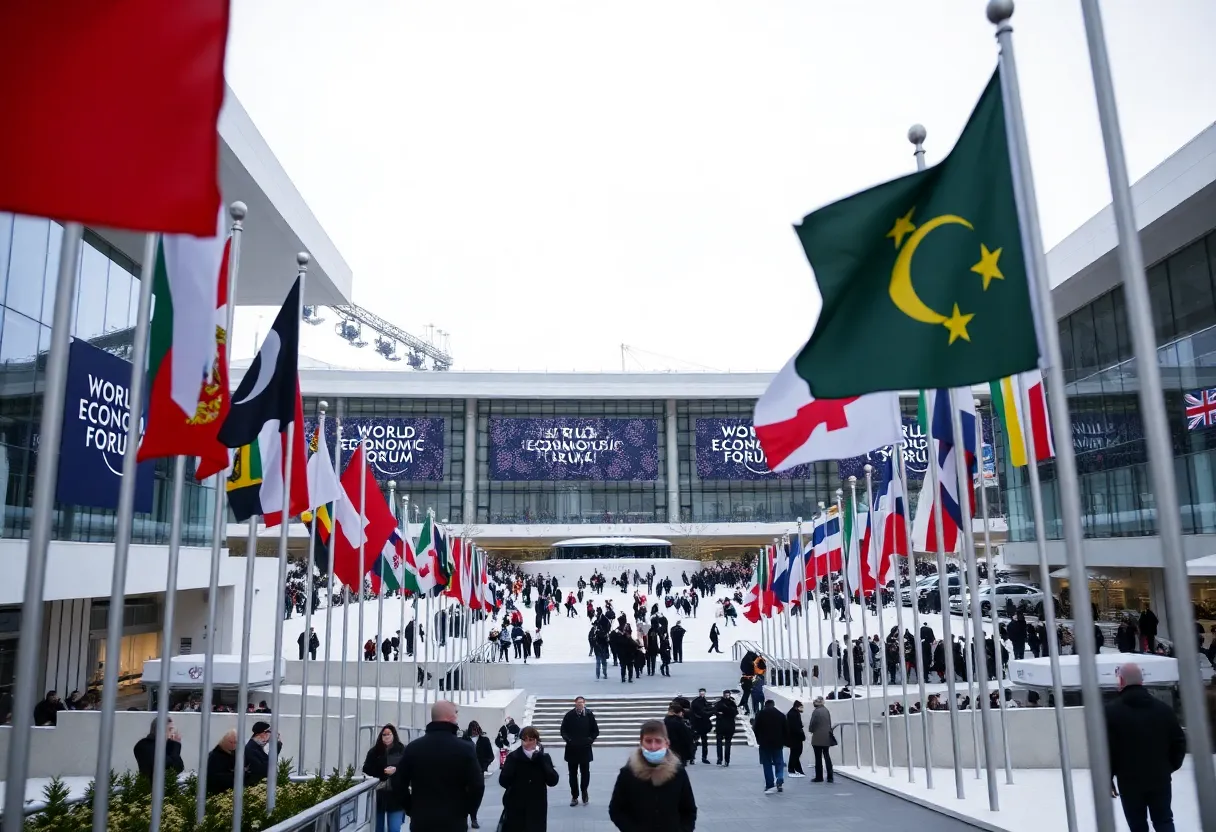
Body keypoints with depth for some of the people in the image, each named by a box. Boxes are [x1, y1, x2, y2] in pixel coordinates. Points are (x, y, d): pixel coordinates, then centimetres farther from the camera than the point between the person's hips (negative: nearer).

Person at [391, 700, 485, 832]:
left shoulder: (413, 747, 1)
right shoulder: (465, 748, -10)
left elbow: (397, 782, 4)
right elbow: (477, 785, -12)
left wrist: (411, 809, 14)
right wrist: (468, 810, 4)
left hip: (420, 821, 3)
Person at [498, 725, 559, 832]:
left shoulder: (544, 758, 0)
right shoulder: (513, 757, -3)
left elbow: (553, 781, -11)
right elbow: (503, 782, -12)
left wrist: (541, 760, -18)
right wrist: (514, 762, -20)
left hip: (537, 809, 1)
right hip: (515, 808, 0)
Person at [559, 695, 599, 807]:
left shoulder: (589, 715, -4)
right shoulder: (569, 715, -4)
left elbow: (595, 731, 4)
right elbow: (563, 730, 4)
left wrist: (590, 739, -9)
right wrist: (567, 738, -12)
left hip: (585, 749, 0)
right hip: (571, 749, 0)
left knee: (585, 772, 4)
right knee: (573, 773, 7)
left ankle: (584, 791, 29)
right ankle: (574, 796, 18)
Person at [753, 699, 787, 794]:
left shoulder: (760, 714, -1)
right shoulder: (781, 714, 3)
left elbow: (756, 729, -2)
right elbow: (785, 730, 4)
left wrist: (759, 740, 11)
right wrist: (783, 742, 14)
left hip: (765, 743, -1)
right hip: (778, 743, 1)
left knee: (767, 764, 4)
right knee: (779, 763, 11)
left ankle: (770, 785, -1)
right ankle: (780, 780, -8)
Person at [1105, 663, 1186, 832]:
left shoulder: (1111, 711, -12)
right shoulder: (1164, 708, 1)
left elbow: (1106, 748, -13)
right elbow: (1179, 741, 5)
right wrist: (1171, 766, 20)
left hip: (1129, 781, -3)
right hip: (1160, 779, 4)